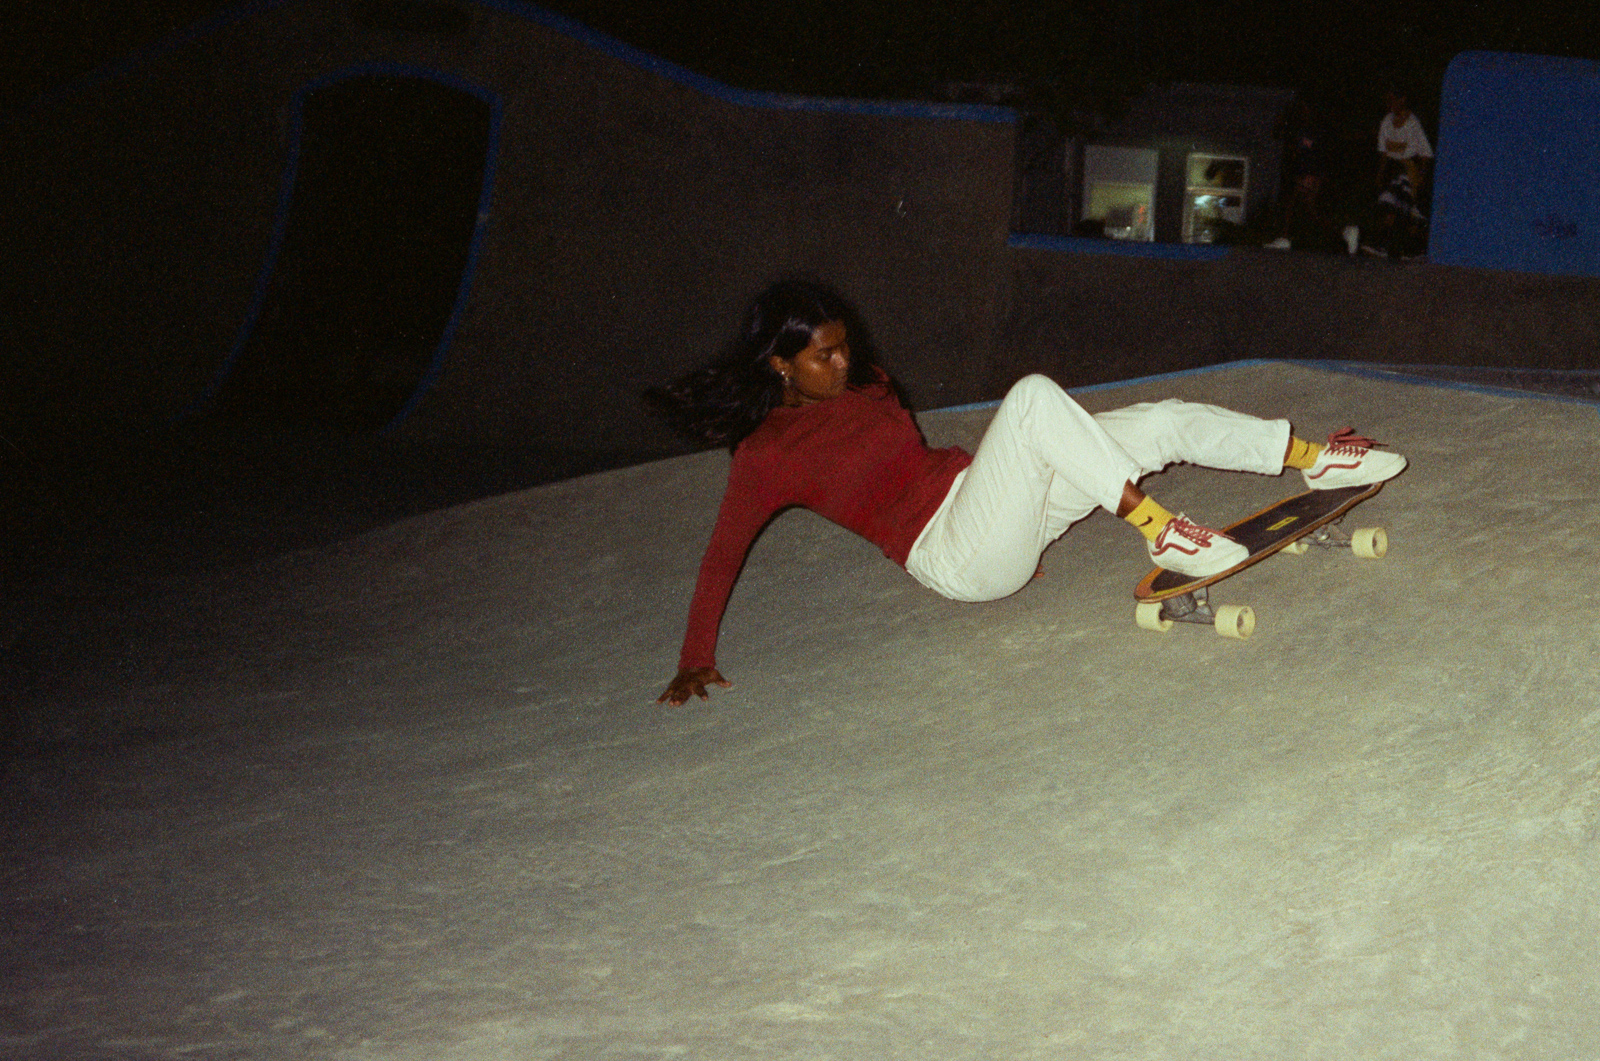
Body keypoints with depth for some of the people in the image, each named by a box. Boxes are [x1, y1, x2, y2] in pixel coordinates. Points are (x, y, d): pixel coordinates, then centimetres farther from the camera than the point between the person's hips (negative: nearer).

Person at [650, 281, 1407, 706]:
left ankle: (1310, 457, 10)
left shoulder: (863, 384, 11)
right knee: (1034, 397, -30)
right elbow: (722, 555, -12)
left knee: (1163, 423, -1)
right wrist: (695, 662, -17)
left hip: (977, 491, 8)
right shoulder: (767, 456, -12)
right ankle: (1157, 531, -28)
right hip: (956, 557, -8)